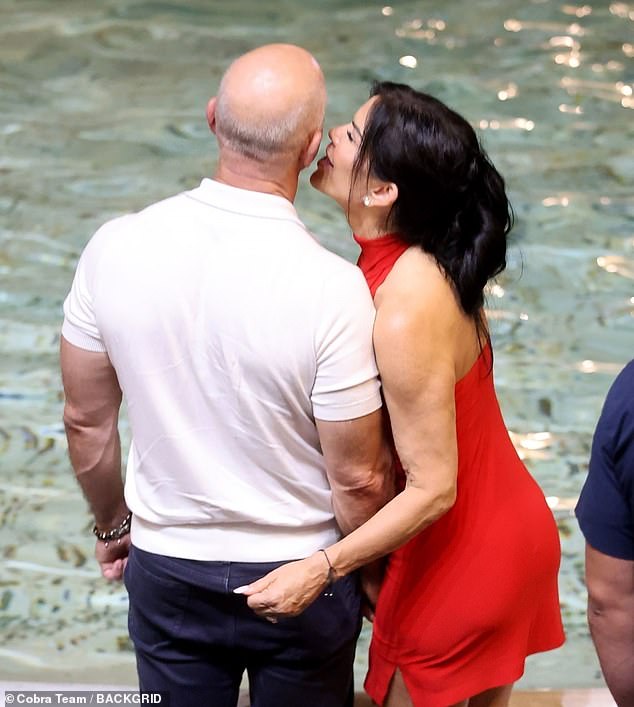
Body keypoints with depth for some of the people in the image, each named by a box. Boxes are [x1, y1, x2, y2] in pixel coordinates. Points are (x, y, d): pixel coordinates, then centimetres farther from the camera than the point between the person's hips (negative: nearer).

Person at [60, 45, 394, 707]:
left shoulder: (116, 248, -16)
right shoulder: (331, 288, -26)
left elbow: (86, 420, -3)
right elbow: (358, 477, -16)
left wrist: (112, 525, 15)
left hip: (165, 568, 2)